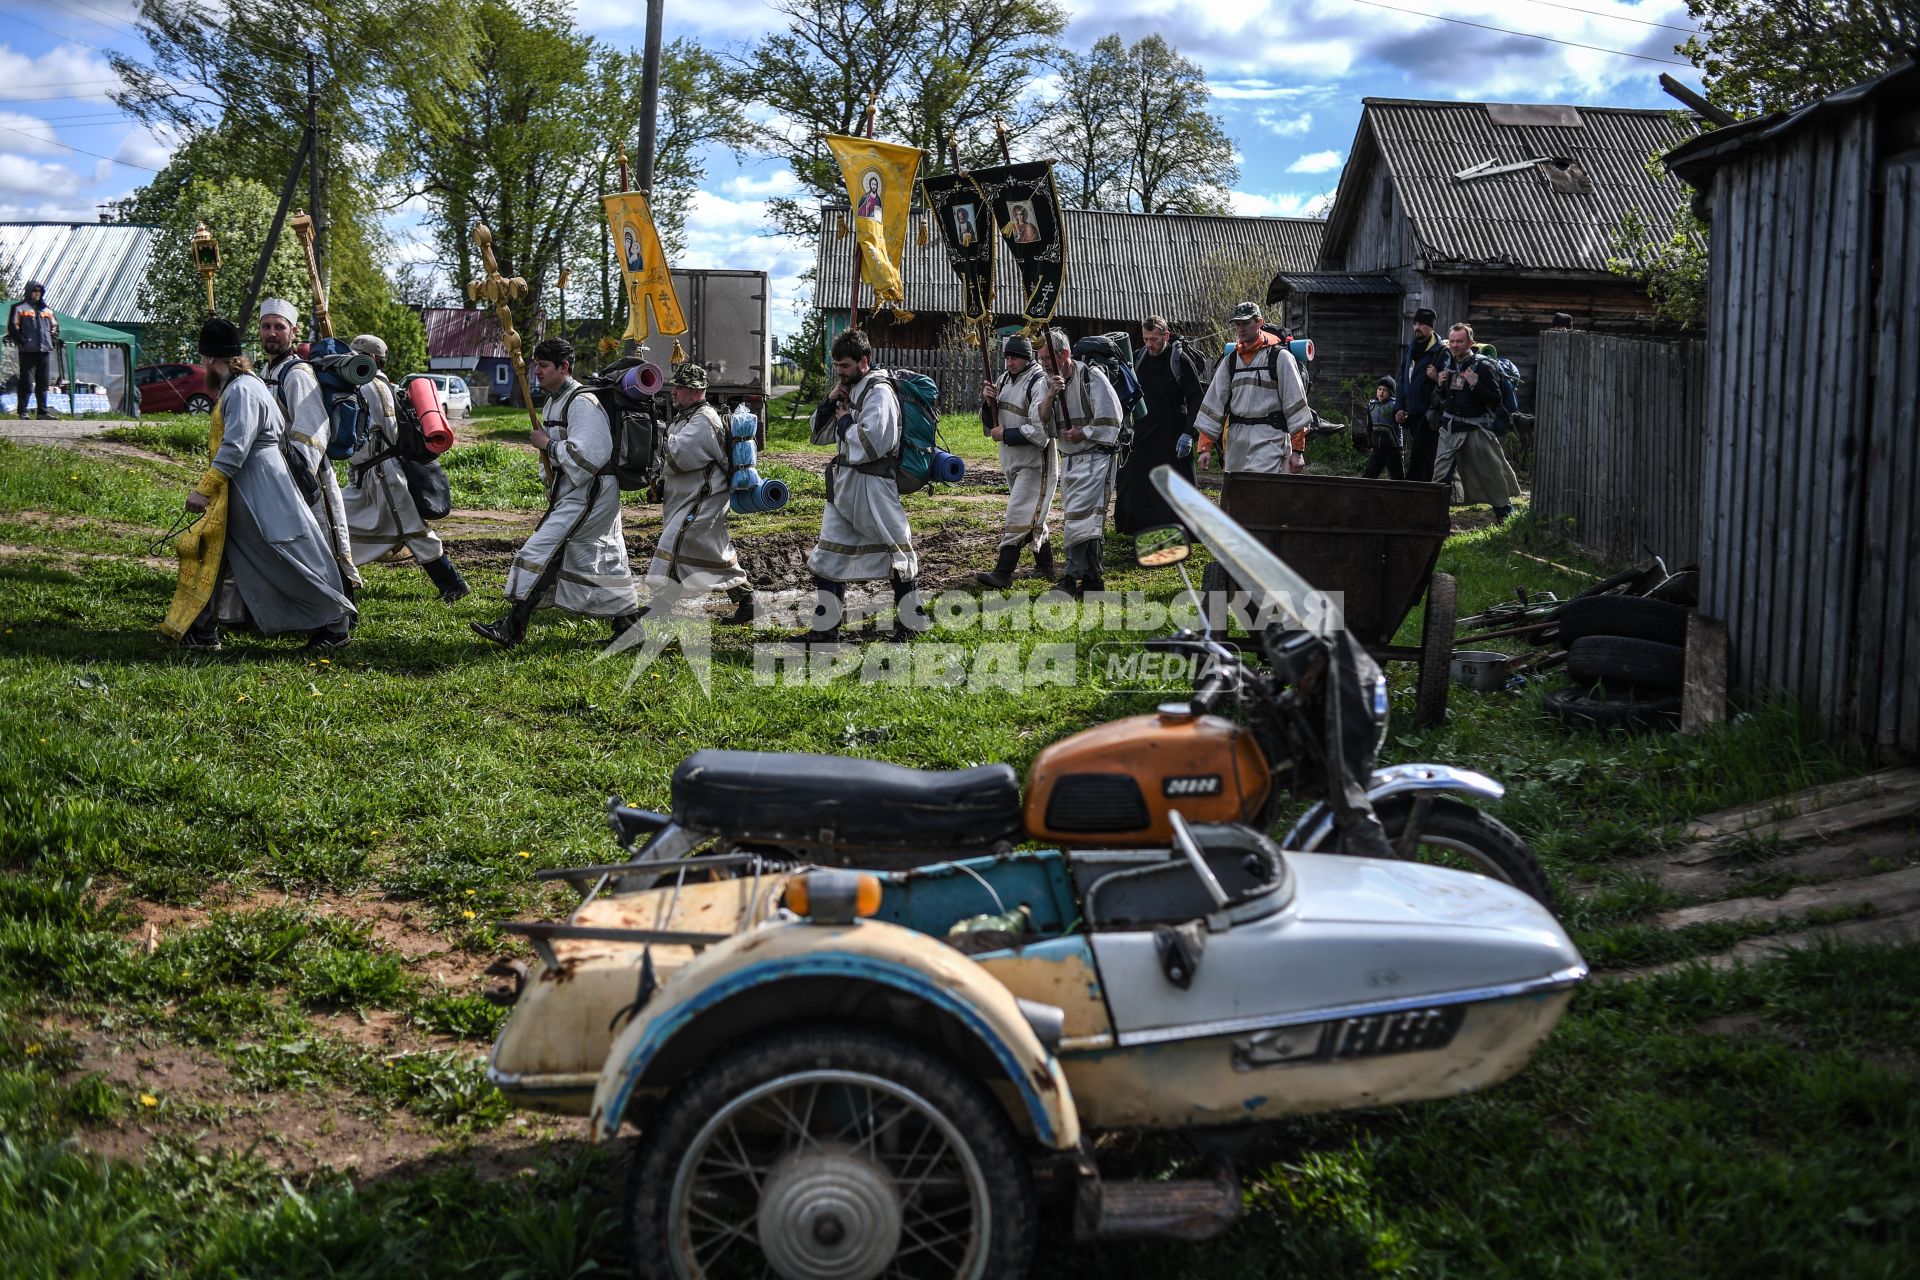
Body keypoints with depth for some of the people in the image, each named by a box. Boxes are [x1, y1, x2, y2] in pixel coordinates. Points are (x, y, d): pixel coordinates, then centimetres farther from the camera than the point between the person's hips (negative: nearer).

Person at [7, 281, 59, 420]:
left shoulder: (47, 310, 19)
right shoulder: (19, 308, 2)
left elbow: (55, 326, 25)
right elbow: (12, 326, -3)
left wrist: (54, 340, 11)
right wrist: (20, 340, -11)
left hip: (45, 351, 5)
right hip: (28, 351, -5)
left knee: (43, 382, 7)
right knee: (26, 382, -7)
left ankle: (43, 411, 11)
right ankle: (22, 411, -4)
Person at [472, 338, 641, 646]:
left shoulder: (582, 404, -17)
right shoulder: (554, 402, 15)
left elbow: (589, 455, -27)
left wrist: (547, 445, -18)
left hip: (588, 496, -10)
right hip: (573, 494, 10)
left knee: (541, 552, -12)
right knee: (603, 560, 14)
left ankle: (512, 630, -11)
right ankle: (628, 624, 22)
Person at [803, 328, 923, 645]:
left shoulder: (879, 393, -13)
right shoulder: (849, 390, 13)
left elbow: (871, 443, -24)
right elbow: (819, 435, 16)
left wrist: (845, 420, -10)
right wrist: (830, 403, 1)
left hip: (871, 486, -9)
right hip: (843, 486, 9)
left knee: (897, 556, 1)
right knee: (828, 557, 11)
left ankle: (911, 625, 12)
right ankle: (825, 629, 18)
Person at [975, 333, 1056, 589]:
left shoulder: (1039, 383, -16)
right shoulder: (1005, 379, 10)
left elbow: (1040, 430, -23)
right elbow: (993, 420, 16)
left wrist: (1006, 435, -17)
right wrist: (990, 400, -4)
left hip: (1035, 462, -9)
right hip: (1012, 460, 9)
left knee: (1018, 515, -12)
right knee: (1032, 515, 17)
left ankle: (1002, 573, -14)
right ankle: (1044, 567, 28)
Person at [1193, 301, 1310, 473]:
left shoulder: (1279, 357, -2)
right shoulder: (1230, 360, 14)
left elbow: (1295, 401, -4)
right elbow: (1213, 403, 12)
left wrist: (1296, 449, -8)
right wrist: (1205, 446, 5)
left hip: (1270, 438, -6)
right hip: (1237, 438, 6)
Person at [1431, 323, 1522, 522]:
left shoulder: (1482, 366, -9)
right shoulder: (1448, 364, 10)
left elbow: (1495, 400, -13)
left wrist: (1475, 385, -24)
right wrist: (1440, 385, 0)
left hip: (1475, 429, -6)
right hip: (1450, 427, 6)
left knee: (1489, 473, 3)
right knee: (1441, 475, -1)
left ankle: (1505, 512, 18)